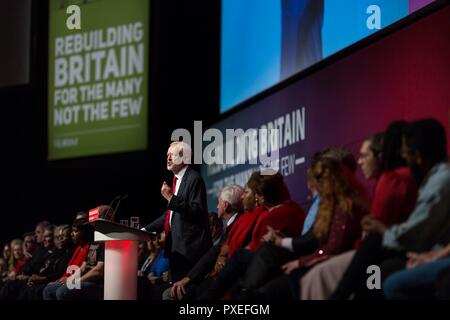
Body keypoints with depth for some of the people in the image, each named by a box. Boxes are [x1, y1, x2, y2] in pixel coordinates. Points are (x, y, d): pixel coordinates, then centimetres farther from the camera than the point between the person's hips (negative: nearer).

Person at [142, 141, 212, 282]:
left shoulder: (194, 179, -10)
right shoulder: (177, 180, 18)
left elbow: (197, 212, -19)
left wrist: (172, 198, -23)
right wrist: (146, 230, 17)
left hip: (189, 248, -9)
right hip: (176, 248, 9)